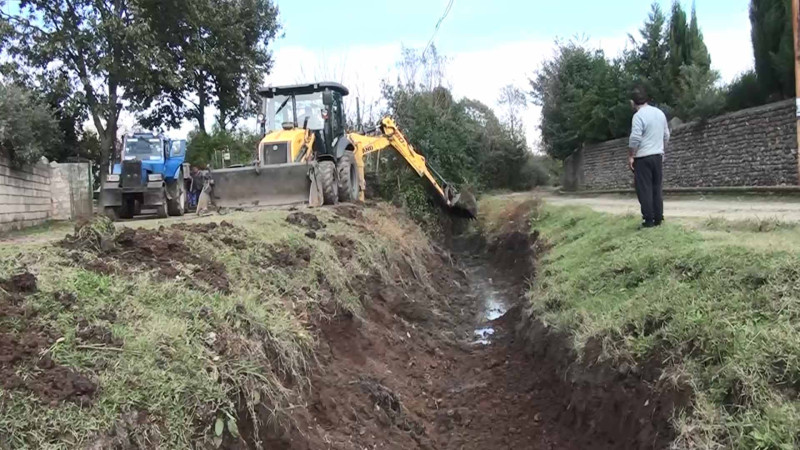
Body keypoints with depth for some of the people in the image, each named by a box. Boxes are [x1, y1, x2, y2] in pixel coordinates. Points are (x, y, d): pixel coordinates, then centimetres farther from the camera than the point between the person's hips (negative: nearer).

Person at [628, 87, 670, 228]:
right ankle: (658, 219, 13)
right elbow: (666, 135, 16)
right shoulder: (660, 113, 10)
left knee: (645, 190, -3)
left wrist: (630, 156, -12)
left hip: (643, 158, -7)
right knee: (656, 188, 11)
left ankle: (649, 220, -2)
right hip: (658, 156, 7)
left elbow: (635, 139, -21)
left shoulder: (639, 115, -14)